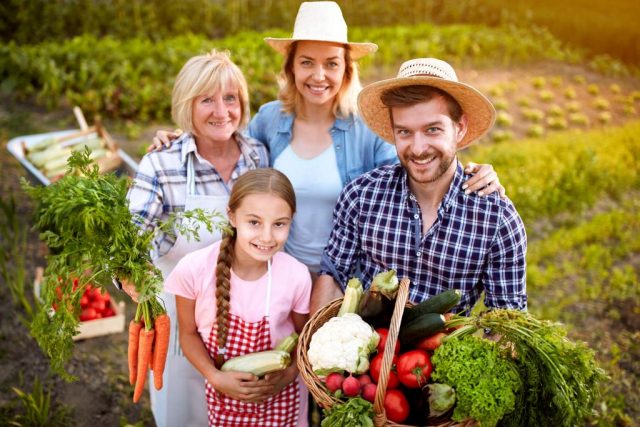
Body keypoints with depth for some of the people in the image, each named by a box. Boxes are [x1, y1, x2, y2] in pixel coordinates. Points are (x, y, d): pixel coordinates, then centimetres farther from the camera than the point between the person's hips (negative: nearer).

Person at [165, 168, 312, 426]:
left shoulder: (297, 276, -20)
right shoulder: (195, 269, -21)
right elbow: (189, 333, -7)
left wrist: (290, 373, -18)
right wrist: (214, 377, -18)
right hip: (223, 395, 0)